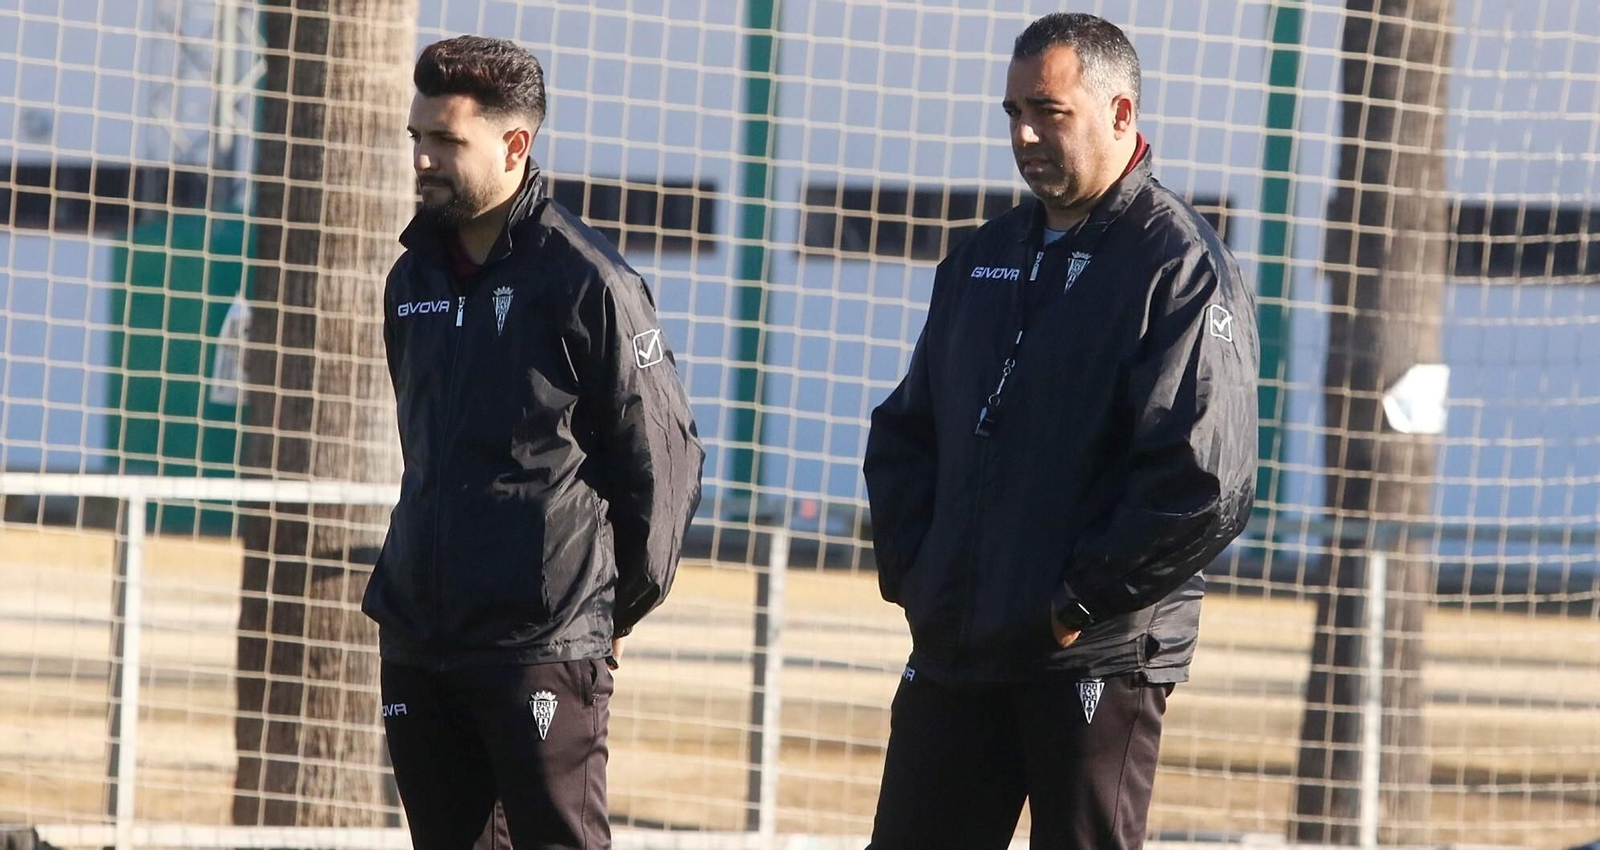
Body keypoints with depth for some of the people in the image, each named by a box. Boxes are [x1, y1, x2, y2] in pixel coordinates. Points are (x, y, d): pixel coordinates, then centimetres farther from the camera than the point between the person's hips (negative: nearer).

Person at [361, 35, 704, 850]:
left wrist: (619, 607, 0)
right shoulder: (415, 280, 12)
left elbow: (662, 458, -6)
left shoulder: (587, 280, -9)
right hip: (417, 644, 7)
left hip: (545, 648, -7)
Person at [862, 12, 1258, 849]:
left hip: (1097, 658, -7)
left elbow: (1205, 481, -17)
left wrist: (1081, 603, -15)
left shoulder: (1180, 267, -8)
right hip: (954, 652, 7)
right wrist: (910, 571, 5)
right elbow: (903, 434, 21)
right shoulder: (982, 261, 16)